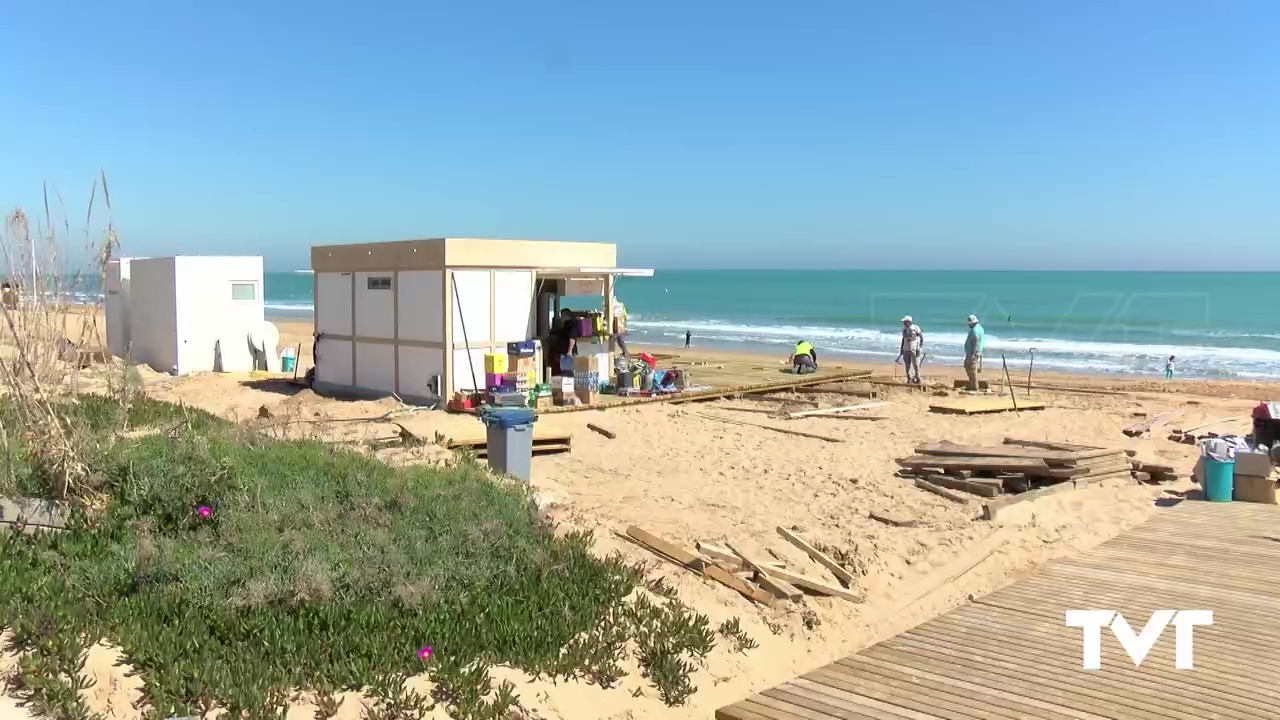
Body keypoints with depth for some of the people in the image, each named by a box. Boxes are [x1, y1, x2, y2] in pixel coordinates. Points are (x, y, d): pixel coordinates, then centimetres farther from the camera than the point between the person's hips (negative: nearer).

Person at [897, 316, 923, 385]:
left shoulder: (916, 328, -10)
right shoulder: (904, 329, 7)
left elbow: (921, 338, -6)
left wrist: (920, 348, -12)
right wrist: (901, 349, 16)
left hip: (914, 350, -5)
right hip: (906, 350, 5)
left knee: (916, 365, -3)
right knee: (907, 365, 4)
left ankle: (917, 379, 9)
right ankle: (909, 379, 12)